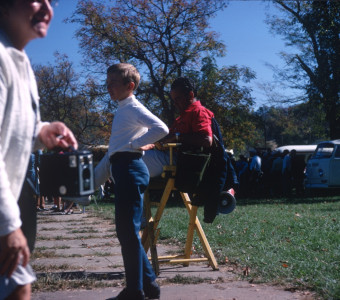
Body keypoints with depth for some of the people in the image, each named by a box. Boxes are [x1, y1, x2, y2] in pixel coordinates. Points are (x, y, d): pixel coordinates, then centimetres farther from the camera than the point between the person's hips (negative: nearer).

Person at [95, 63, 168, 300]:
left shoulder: (132, 107, -8)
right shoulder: (123, 109, 21)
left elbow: (161, 129, -25)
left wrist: (136, 143, -15)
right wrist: (96, 178, 29)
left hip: (130, 169, -10)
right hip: (123, 171, 10)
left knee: (128, 231, -6)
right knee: (127, 231, 13)